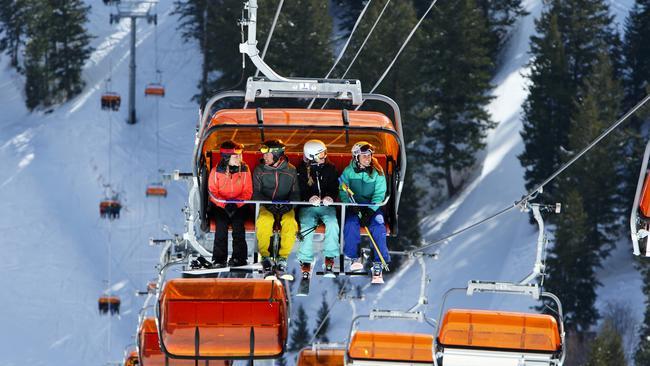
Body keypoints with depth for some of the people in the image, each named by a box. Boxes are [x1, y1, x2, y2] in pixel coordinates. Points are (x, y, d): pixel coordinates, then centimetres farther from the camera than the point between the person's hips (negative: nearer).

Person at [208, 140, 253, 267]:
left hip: (239, 205, 0)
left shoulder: (244, 170, -3)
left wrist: (236, 203, -17)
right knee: (221, 225, -16)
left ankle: (239, 257, -10)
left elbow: (248, 192, -2)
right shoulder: (216, 171, -5)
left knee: (238, 225, -17)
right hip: (221, 205, 0)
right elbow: (212, 192, -4)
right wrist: (225, 203, -18)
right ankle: (219, 259, -11)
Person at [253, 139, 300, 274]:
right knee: (264, 222, -33)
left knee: (290, 223, -32)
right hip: (266, 207, 0)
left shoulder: (291, 171, 3)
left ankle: (283, 257, -18)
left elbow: (295, 193, 5)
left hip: (286, 207, 0)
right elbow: (256, 193, -1)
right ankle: (265, 256, -18)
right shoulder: (260, 170, 3)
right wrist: (268, 203, -19)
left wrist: (289, 204, -16)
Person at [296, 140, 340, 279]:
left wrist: (330, 196, -17)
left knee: (332, 223, -28)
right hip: (308, 205, -2)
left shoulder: (330, 168, 9)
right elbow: (299, 190, -3)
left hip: (326, 205, 2)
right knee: (307, 225, -29)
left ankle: (330, 257, -21)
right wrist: (309, 198, -24)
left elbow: (335, 187, 7)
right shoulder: (301, 169, 3)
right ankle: (306, 261, -26)